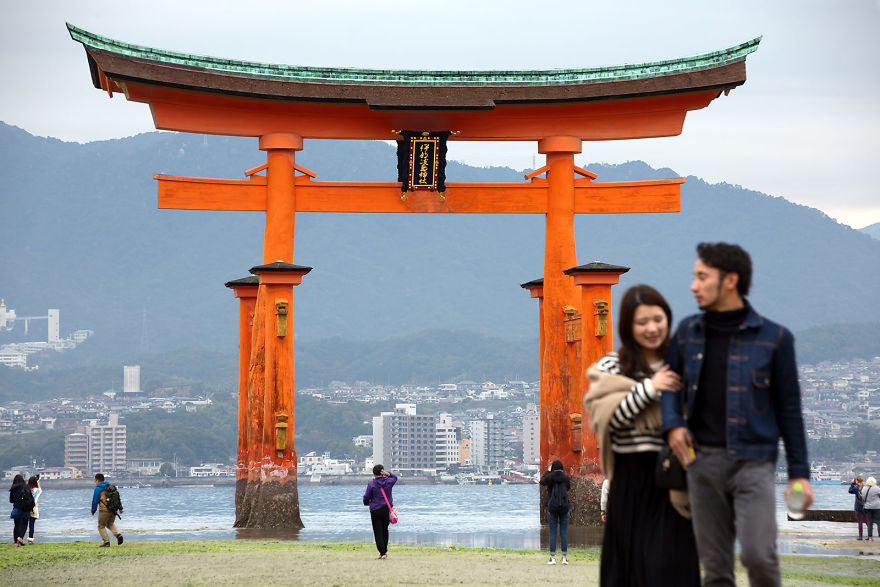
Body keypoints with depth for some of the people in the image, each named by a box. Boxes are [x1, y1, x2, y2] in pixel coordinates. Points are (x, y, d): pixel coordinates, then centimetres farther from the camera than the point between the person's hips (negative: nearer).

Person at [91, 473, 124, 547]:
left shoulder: (98, 489, -6)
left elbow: (95, 501, -7)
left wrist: (93, 511, 5)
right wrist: (120, 508, 18)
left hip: (104, 510, -6)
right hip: (113, 510, 6)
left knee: (101, 526, 8)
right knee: (110, 524, 24)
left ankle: (106, 542, 1)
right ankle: (118, 534, 0)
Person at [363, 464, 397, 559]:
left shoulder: (371, 484, -8)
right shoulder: (388, 481, 1)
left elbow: (366, 497, -4)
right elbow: (395, 477, 24)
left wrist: (367, 503, 19)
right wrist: (388, 474, 3)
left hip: (376, 511, -4)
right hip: (387, 510, 4)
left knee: (378, 533, 0)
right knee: (385, 530, 19)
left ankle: (383, 553, -8)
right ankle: (385, 551, 23)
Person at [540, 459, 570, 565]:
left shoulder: (550, 477, -7)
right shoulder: (565, 477, -3)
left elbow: (542, 481, 13)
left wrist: (548, 471, 26)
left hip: (552, 507, -2)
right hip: (564, 507, 2)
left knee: (553, 532, 2)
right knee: (564, 532, 5)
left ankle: (552, 557, -1)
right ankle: (564, 557, 4)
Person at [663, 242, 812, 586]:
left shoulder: (774, 337, -1)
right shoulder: (688, 332, 9)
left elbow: (788, 407, 2)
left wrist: (799, 472, 0)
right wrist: (672, 424, -5)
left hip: (753, 461, -3)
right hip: (702, 461, 4)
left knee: (758, 554, -19)